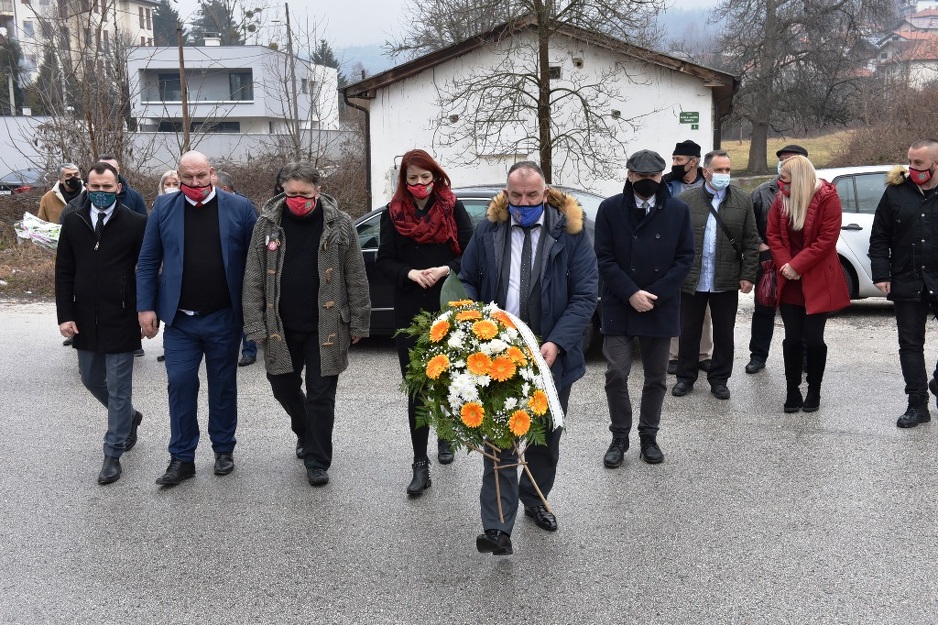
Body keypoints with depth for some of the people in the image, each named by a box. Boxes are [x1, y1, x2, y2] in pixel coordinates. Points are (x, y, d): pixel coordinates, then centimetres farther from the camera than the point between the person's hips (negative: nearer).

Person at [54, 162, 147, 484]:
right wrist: (65, 315, -2)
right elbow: (63, 273, 5)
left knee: (118, 388, 2)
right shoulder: (73, 223, 4)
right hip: (85, 321, 5)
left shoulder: (135, 223, -8)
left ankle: (113, 455, 13)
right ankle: (130, 416, 43)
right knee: (92, 381, 17)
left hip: (120, 321, -5)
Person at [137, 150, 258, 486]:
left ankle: (224, 449, 26)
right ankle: (182, 458, 11)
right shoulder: (164, 207, 2)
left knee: (223, 385, 11)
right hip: (180, 319, 1)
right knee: (180, 385, 0)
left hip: (224, 318, -1)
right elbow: (148, 262, 4)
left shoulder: (239, 208, -2)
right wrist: (146, 306, -3)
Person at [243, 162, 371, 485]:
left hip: (326, 327, -3)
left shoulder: (339, 224, -4)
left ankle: (317, 460, 16)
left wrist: (358, 323, -2)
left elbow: (356, 277, -1)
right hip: (281, 327, 3)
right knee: (283, 386, 15)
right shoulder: (267, 224, 0)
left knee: (321, 395, 2)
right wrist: (256, 325, -4)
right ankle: (306, 431, 43)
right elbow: (254, 279, 1)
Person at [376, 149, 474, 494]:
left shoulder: (453, 209, 0)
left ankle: (445, 436, 41)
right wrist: (410, 273, -15)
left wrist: (445, 270, -18)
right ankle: (420, 464, 1)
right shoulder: (393, 213, 4)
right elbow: (384, 260, 3)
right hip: (409, 311, 0)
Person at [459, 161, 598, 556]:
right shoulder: (488, 231, 0)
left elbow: (584, 295, -8)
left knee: (546, 438, 17)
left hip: (551, 356, 1)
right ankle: (497, 528, -5)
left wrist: (557, 342, -21)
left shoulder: (570, 231, -6)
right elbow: (467, 282, 9)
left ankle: (534, 500, 40)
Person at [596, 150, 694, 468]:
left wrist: (655, 295, -10)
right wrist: (631, 294, -14)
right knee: (616, 374, -5)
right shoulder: (610, 209, -3)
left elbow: (685, 258, 0)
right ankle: (619, 438, 11)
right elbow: (604, 258, -4)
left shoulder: (678, 210, 1)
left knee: (656, 378, 10)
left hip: (661, 308, 2)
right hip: (619, 307, -1)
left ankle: (648, 437, 24)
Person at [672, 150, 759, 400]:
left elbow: (751, 242, 2)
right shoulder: (685, 200, 0)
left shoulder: (743, 200, 2)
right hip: (691, 281, 0)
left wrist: (748, 276, -4)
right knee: (688, 332, 9)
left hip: (726, 283, 1)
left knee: (724, 334, 10)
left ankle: (719, 379, 23)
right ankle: (685, 377, 23)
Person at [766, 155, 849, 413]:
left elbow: (827, 239, -14)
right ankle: (792, 391, 15)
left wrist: (797, 266, -17)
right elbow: (773, 234, 3)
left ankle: (814, 392, 15)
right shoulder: (781, 198, 2)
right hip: (790, 281, 3)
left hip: (818, 281, -3)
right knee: (792, 338, 4)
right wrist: (784, 264, -12)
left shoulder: (827, 198, -11)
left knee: (813, 338, -1)